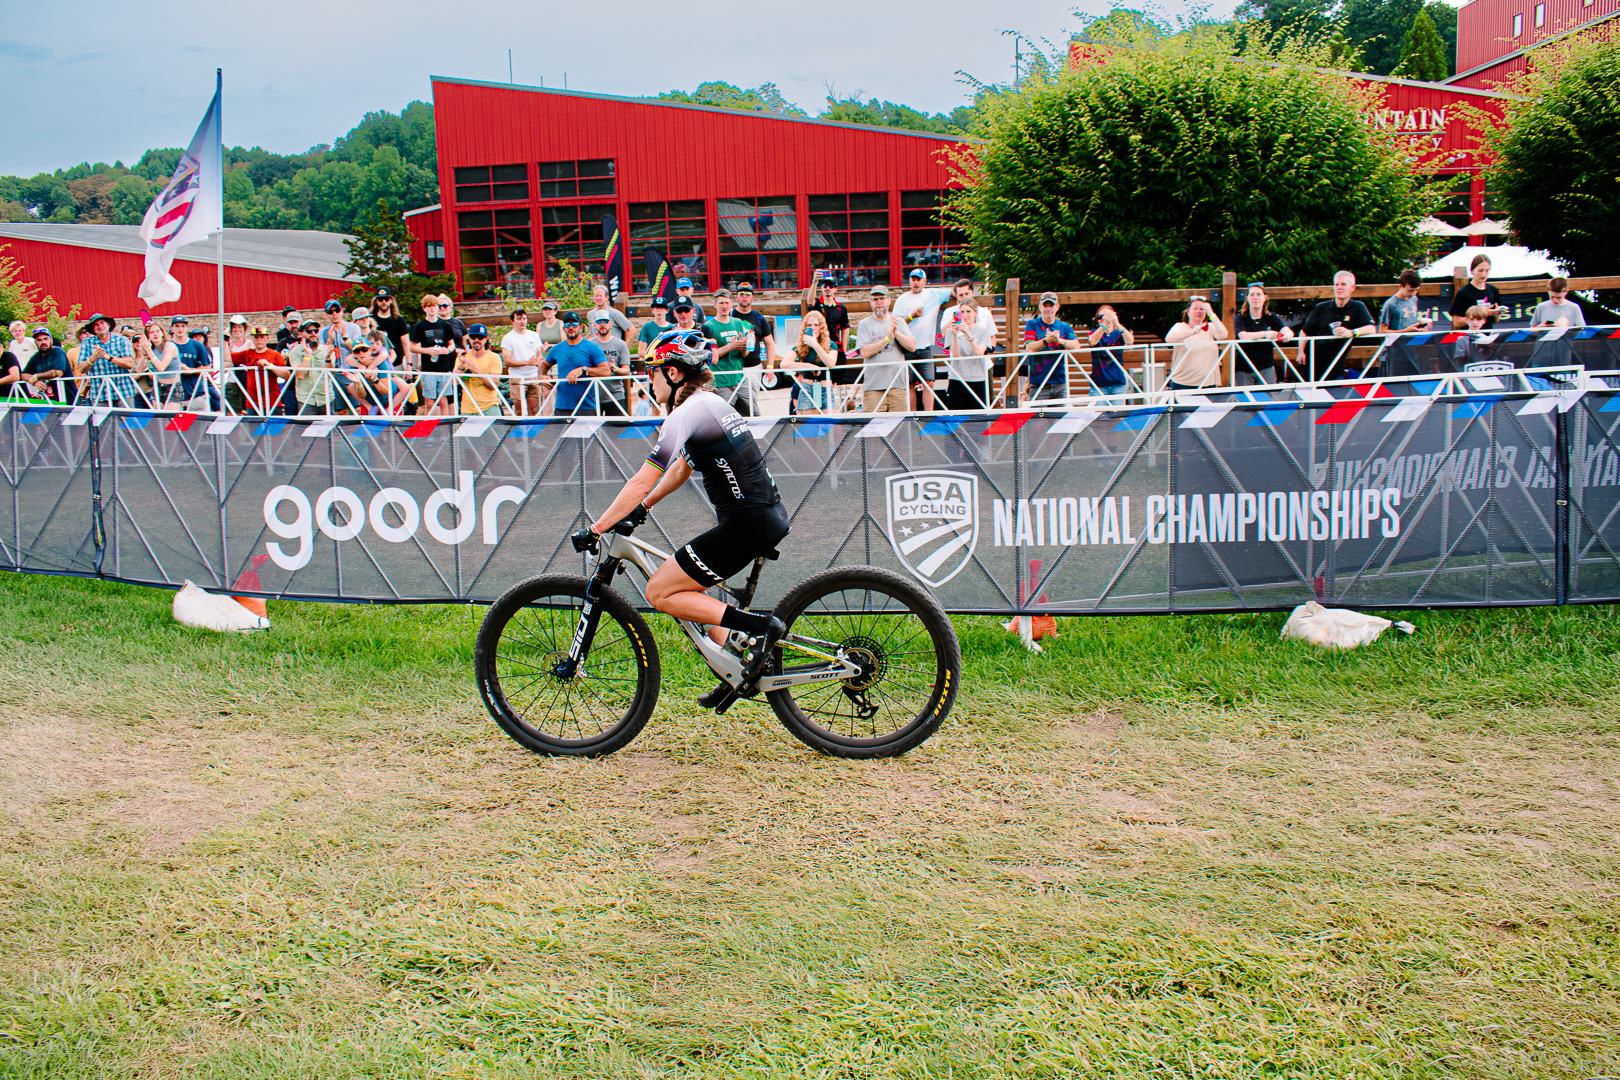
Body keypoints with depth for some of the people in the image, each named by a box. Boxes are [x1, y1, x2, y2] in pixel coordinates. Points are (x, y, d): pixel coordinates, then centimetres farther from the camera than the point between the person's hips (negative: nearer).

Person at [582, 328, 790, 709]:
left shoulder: (686, 413, -12)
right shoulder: (712, 403, 17)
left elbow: (642, 481, -15)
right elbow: (682, 468, 28)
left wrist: (596, 529, -10)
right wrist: (642, 508, 29)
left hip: (747, 523, -10)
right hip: (769, 516, 10)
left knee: (659, 591, -3)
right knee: (683, 586, 21)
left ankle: (759, 627, -7)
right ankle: (739, 670, 18)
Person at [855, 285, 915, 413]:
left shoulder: (898, 321, 13)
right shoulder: (865, 324, 5)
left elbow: (912, 346, 3)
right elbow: (864, 352, -8)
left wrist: (897, 333, -12)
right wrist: (887, 338, -13)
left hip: (898, 384, 2)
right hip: (873, 386, -2)